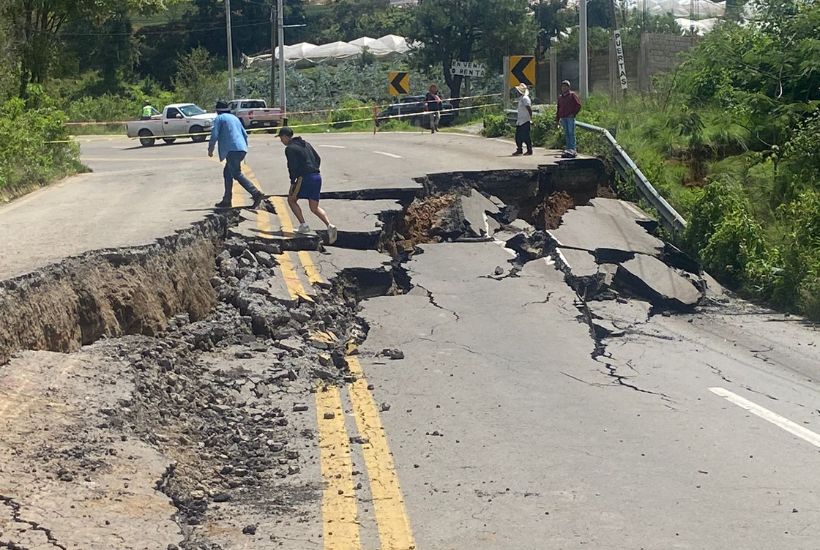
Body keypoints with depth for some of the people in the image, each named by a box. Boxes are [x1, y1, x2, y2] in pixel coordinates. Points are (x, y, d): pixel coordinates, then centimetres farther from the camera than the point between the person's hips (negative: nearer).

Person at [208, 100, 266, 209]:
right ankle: (226, 200, 16)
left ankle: (256, 194, -26)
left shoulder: (219, 118, 4)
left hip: (232, 150, -8)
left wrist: (210, 149, 6)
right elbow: (245, 134, 24)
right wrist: (244, 147, 31)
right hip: (242, 149, 8)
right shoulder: (234, 118, 26)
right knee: (227, 172, 17)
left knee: (237, 174, -11)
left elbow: (214, 135, -5)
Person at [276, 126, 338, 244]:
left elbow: (293, 167, -13)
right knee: (314, 207, 10)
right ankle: (330, 225, -12)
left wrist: (292, 183, -9)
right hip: (317, 177, 7)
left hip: (304, 177, -7)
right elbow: (318, 158, 20)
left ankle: (303, 225, 5)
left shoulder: (290, 148, -5)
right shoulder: (305, 144, 19)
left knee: (292, 200, 14)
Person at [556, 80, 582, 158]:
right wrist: (557, 119, 17)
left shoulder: (572, 95, 2)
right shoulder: (560, 97, 18)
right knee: (566, 134, 5)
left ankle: (573, 149, -10)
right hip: (563, 118, 6)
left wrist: (573, 113, -11)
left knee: (571, 133, -9)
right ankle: (568, 149, 7)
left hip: (570, 117, -6)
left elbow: (578, 105, -2)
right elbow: (558, 108, 23)